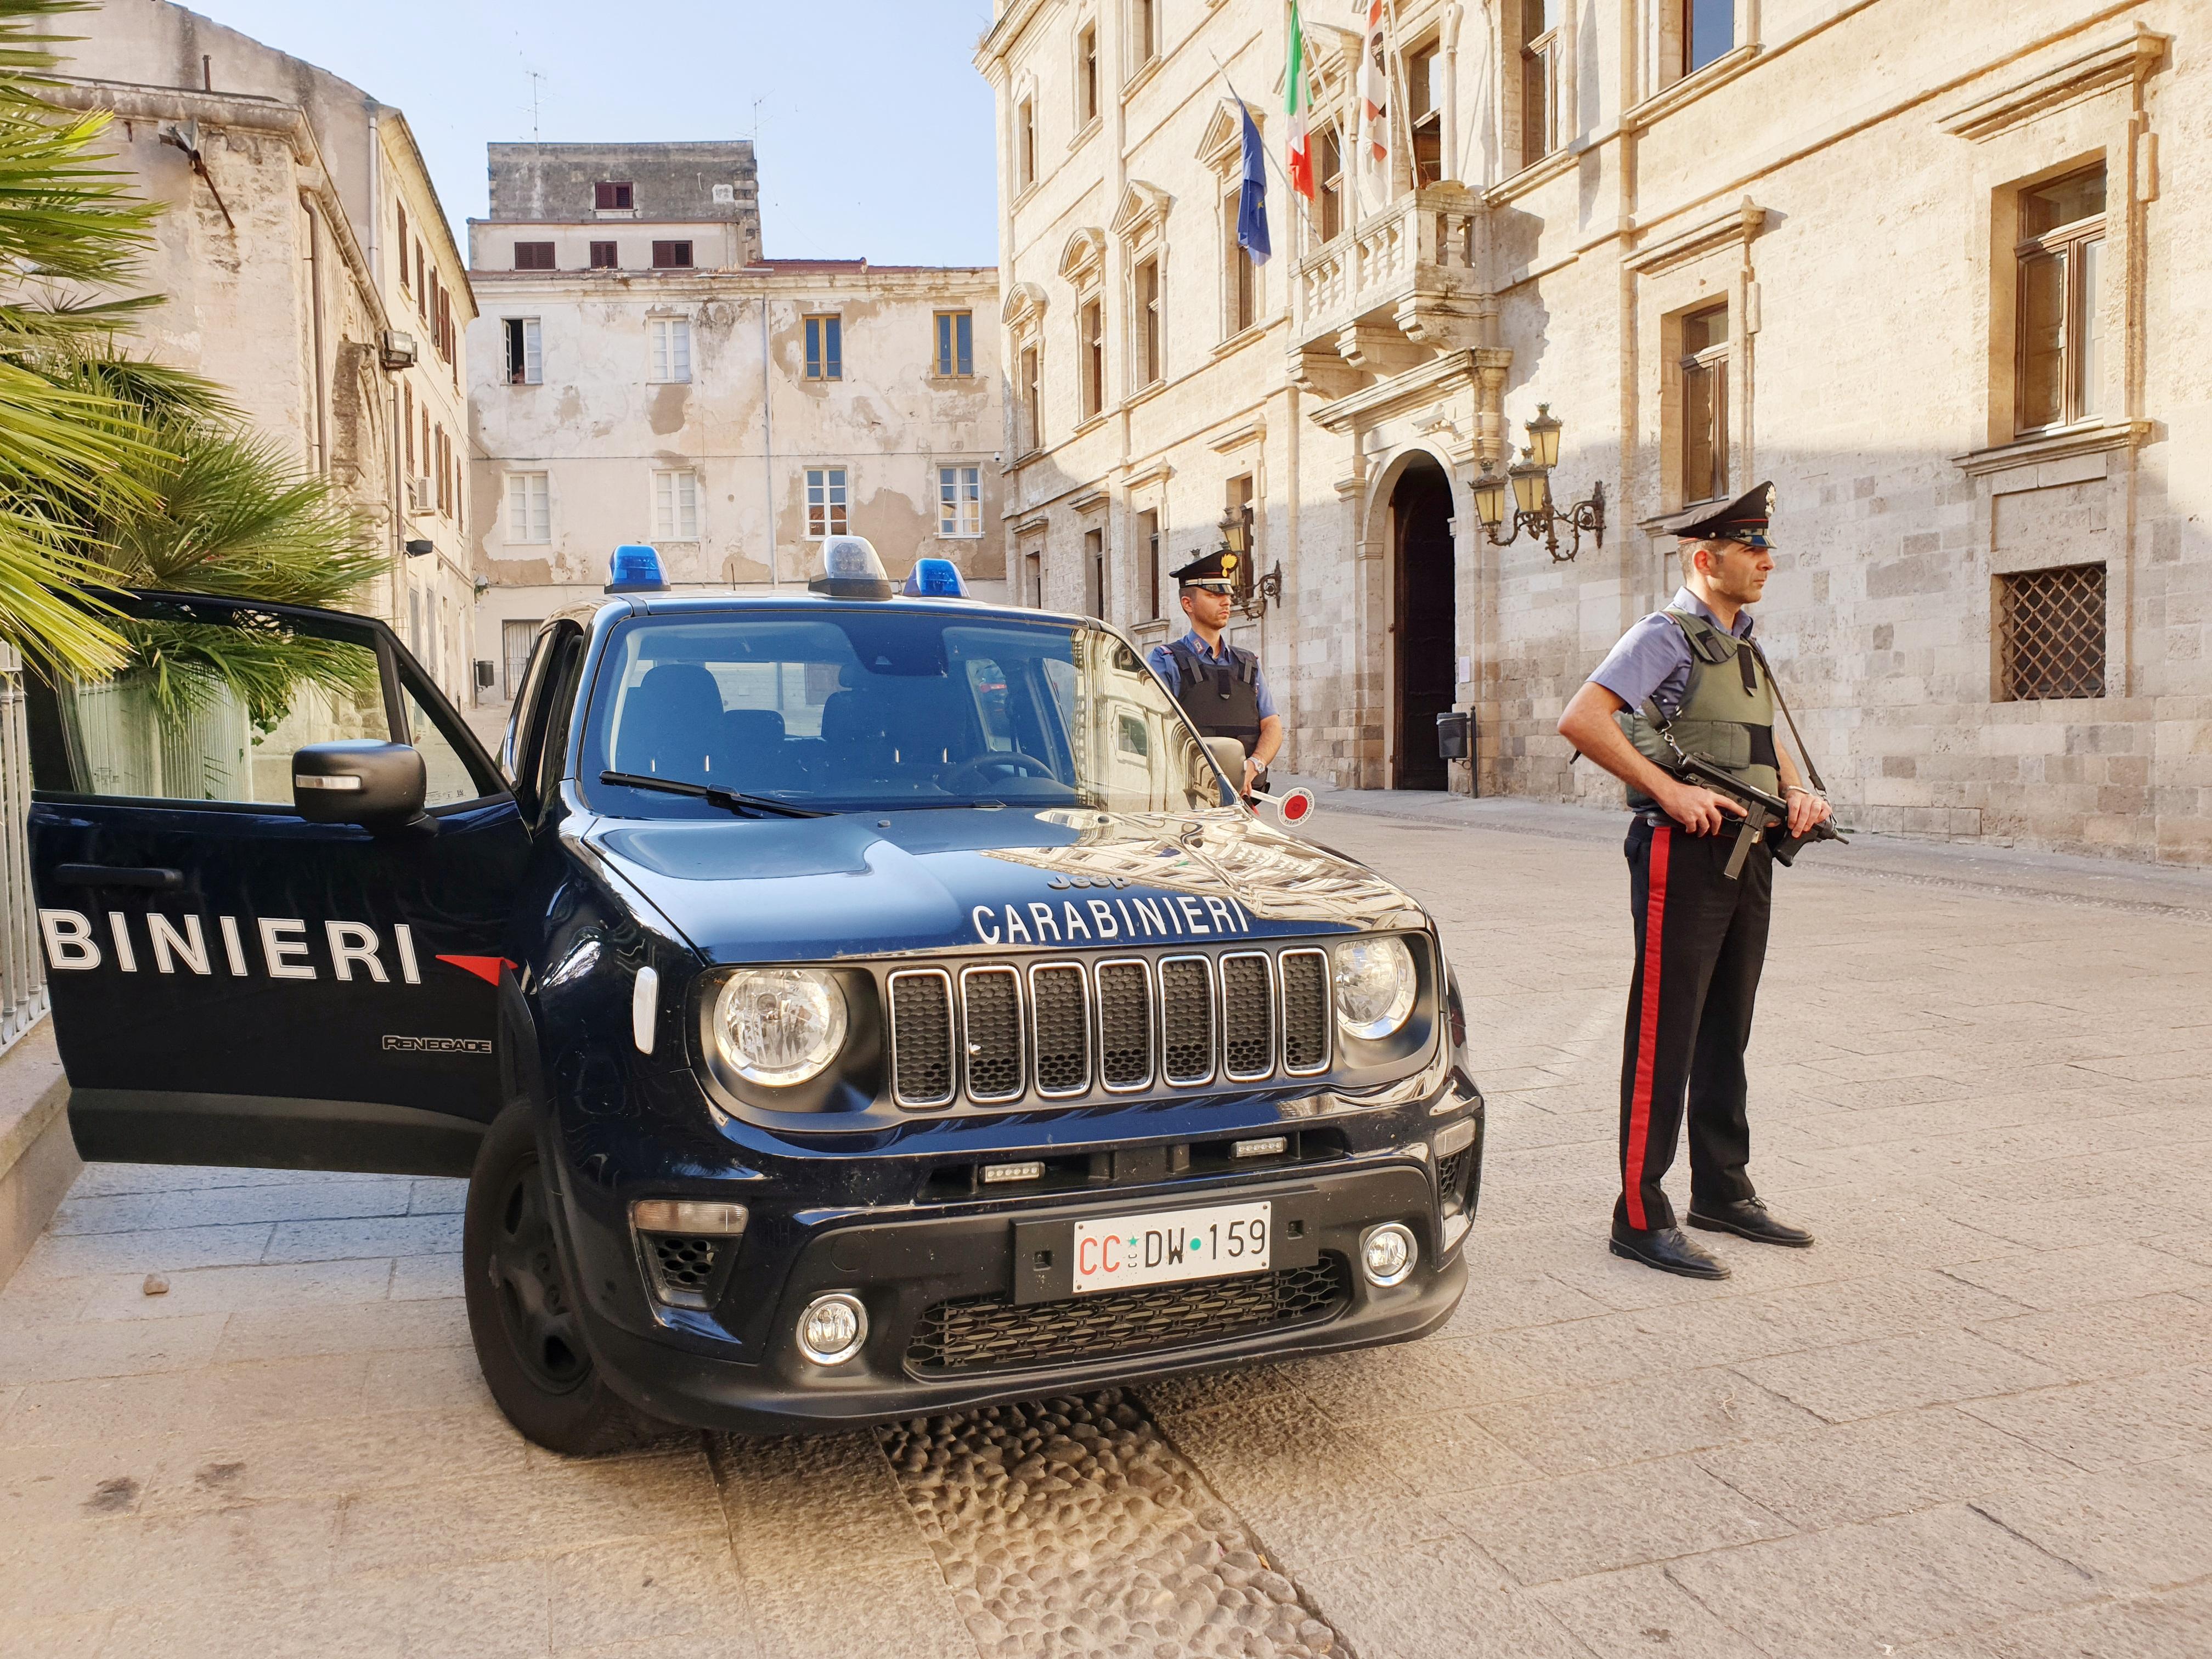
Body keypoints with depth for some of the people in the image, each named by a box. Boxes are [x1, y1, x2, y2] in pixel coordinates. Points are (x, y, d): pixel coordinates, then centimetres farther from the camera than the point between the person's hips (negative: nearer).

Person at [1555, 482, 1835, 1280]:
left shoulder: (1745, 648, 18)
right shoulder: (1667, 636, -9)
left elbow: (1769, 744, 29)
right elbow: (1581, 720, -21)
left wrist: (1799, 788, 7)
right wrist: (1670, 791, -21)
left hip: (1748, 856, 9)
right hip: (1685, 854, -9)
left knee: (1727, 1034, 15)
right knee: (1664, 1039, -6)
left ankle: (1723, 1192, 27)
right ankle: (1641, 1216, 0)